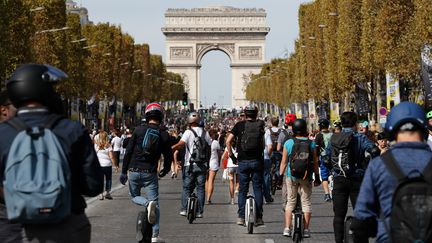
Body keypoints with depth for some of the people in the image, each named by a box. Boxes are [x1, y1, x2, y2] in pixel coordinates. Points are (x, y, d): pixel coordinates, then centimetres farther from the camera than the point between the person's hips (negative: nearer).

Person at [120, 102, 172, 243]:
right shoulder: (164, 135, 1)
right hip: (150, 173, 0)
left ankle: (147, 204, -10)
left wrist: (124, 171, 3)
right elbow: (168, 157, 3)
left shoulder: (139, 130, -1)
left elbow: (128, 152, -3)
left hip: (134, 171, 0)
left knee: (134, 196, 23)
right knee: (156, 205, 7)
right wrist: (164, 171, 22)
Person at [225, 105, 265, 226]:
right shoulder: (260, 125, 2)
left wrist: (231, 154, 4)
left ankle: (241, 217, 3)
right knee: (258, 188, 7)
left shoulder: (239, 125, 0)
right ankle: (259, 217, 5)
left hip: (243, 161, 0)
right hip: (257, 161, 0)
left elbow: (228, 141, -6)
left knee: (242, 189, 7)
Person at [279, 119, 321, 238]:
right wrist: (317, 176, 11)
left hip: (291, 176, 0)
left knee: (290, 202, 9)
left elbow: (284, 162, -2)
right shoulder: (311, 144, -3)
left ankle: (287, 228, 5)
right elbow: (315, 162, 2)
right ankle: (306, 229, 7)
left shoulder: (288, 143, -4)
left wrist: (280, 175, 7)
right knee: (306, 202, 7)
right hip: (306, 177, 0)